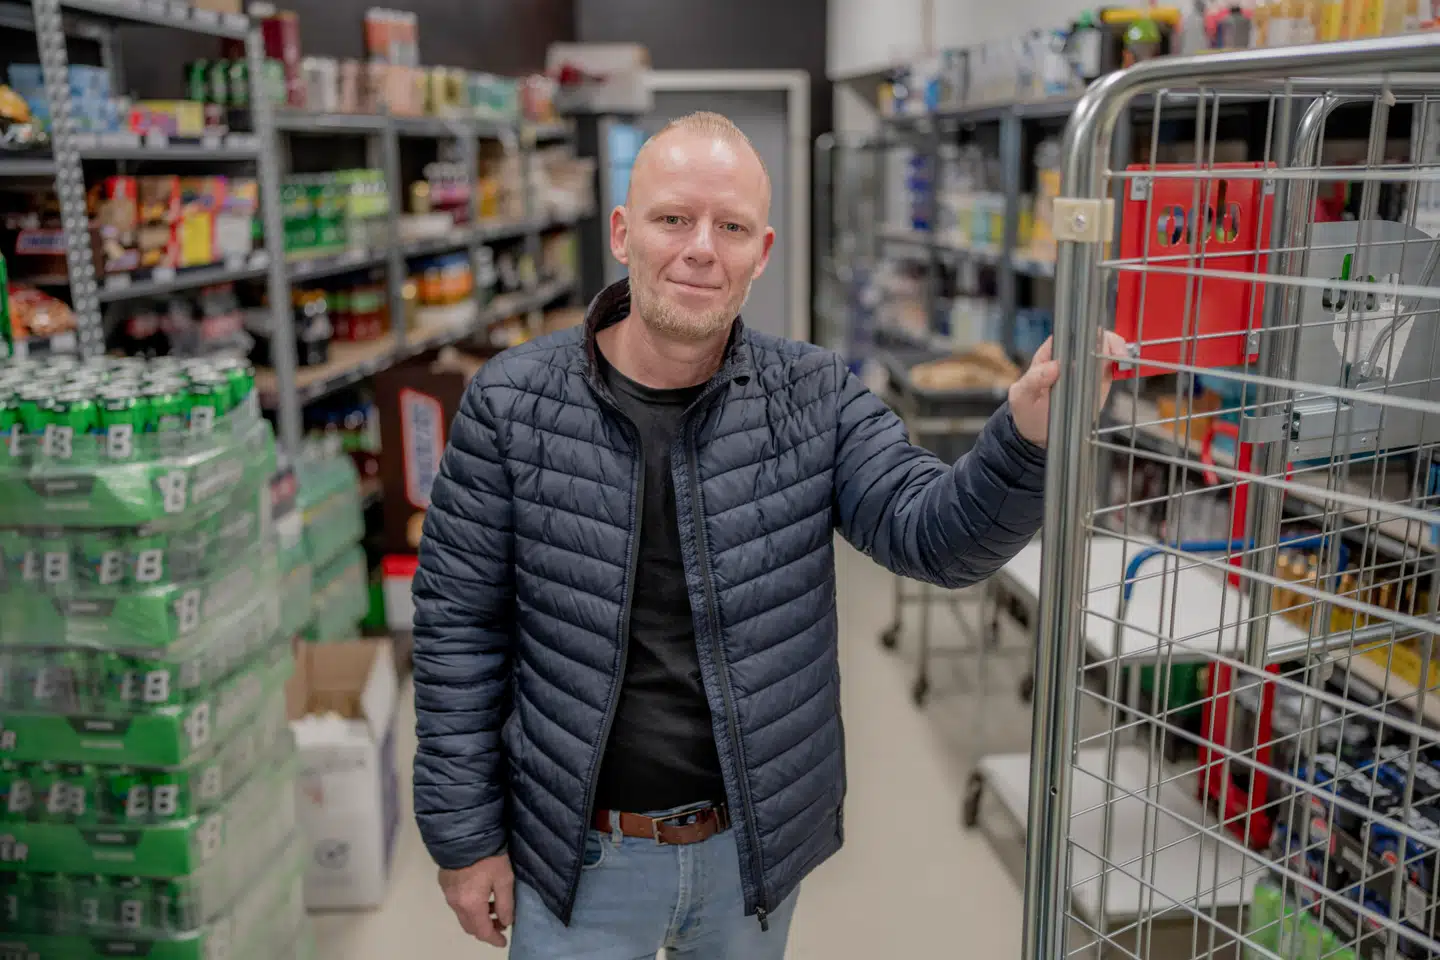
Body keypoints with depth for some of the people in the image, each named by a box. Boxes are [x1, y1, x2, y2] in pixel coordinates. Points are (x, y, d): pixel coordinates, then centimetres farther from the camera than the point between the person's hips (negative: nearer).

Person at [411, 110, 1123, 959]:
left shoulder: (814, 398, -7)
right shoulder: (512, 403, -12)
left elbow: (932, 532, -17)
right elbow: (460, 626, -7)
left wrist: (1030, 435, -37)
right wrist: (464, 836, -5)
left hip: (756, 845, 2)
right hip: (579, 854, -1)